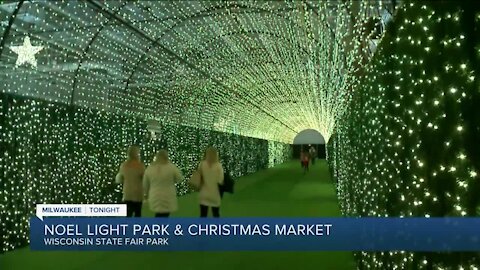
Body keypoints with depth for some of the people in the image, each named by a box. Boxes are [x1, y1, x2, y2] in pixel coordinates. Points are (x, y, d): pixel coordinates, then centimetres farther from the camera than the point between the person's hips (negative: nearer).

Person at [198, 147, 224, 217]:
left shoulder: (202, 164, -6)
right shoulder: (218, 165, -13)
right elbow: (220, 181, -15)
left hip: (204, 194, 1)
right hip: (215, 194, -1)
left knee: (203, 215, 8)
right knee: (216, 215, 15)